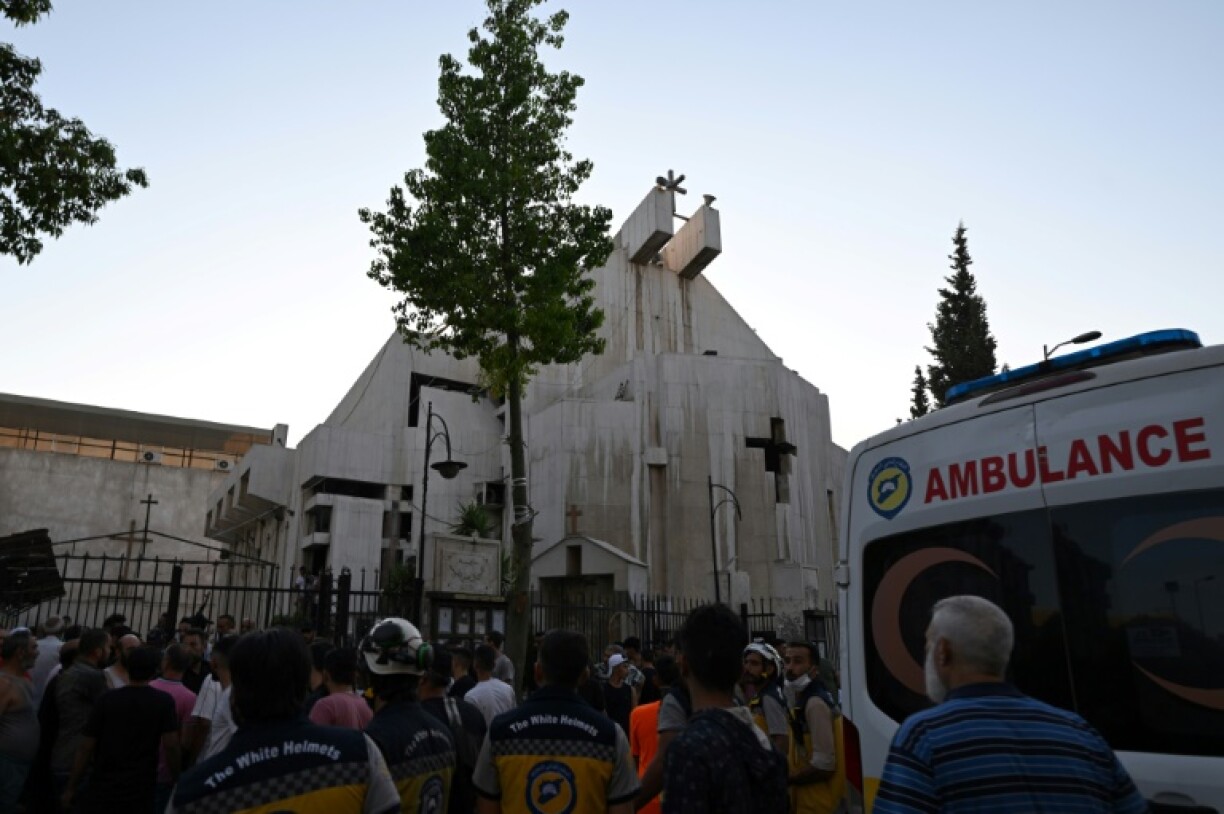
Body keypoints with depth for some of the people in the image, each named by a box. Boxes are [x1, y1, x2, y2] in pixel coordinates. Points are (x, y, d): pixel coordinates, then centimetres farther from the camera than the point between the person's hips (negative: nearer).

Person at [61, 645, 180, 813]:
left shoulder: (107, 699, -4)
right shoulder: (164, 701, -7)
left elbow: (86, 747, -4)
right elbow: (170, 745, -13)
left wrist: (70, 788, 4)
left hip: (103, 789, 1)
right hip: (140, 790, -1)